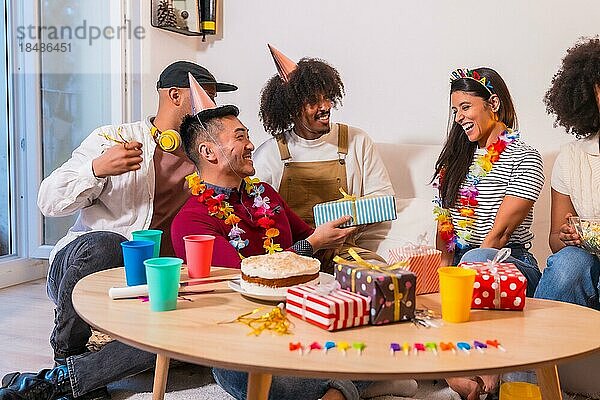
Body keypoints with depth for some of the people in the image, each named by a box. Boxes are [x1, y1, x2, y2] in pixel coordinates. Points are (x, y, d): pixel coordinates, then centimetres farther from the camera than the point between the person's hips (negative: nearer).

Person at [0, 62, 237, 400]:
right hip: (78, 264, -3)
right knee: (103, 245, -39)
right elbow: (50, 202, -5)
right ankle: (66, 352, -13)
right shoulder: (113, 139, 0)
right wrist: (98, 168, -23)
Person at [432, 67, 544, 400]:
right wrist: (443, 270, -5)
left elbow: (501, 232, -11)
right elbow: (444, 221, 12)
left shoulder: (524, 158, -1)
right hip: (460, 263, 4)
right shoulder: (456, 156, 18)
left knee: (475, 261, -40)